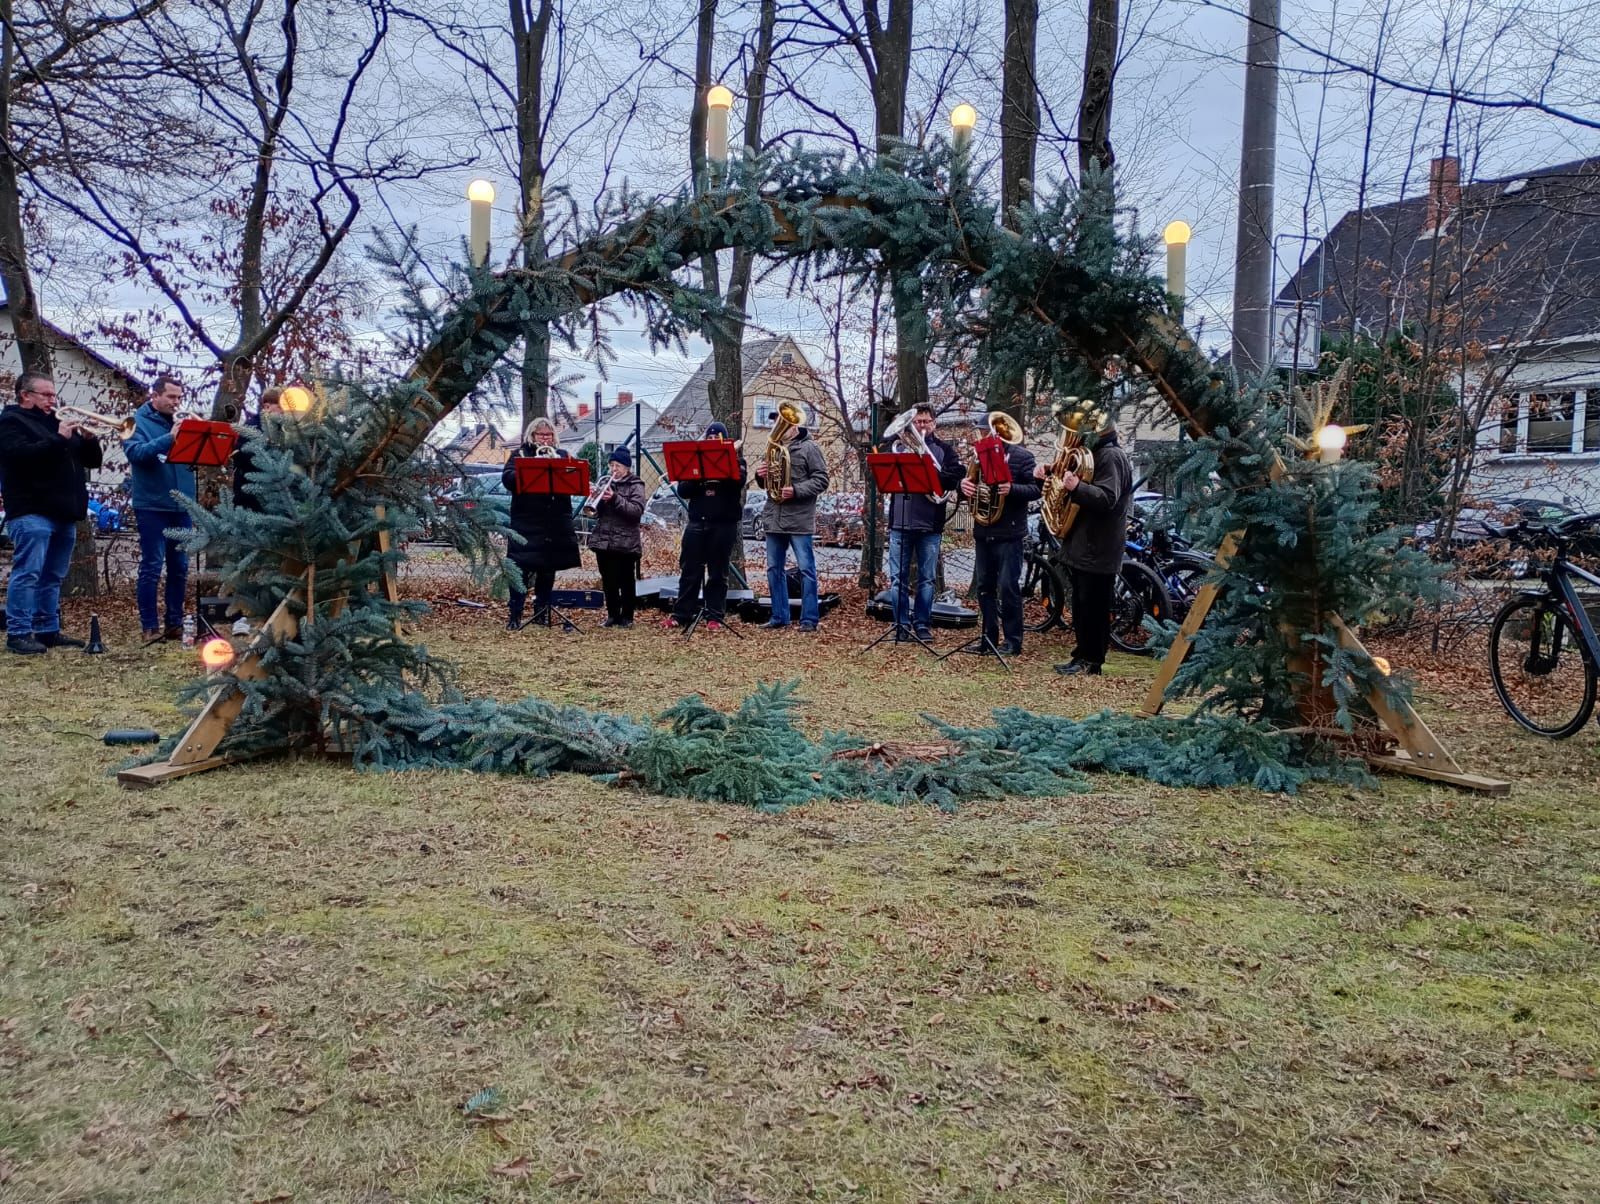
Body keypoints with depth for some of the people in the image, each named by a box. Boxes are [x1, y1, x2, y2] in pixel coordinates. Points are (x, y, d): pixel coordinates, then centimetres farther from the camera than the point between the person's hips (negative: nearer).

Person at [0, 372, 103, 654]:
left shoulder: (56, 422, 22)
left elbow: (92, 460, 19)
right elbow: (23, 454, -20)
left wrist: (88, 439, 0)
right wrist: (59, 439, -18)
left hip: (64, 513, 8)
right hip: (32, 512, -8)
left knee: (53, 576, 10)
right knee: (27, 573, -11)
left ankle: (48, 630, 14)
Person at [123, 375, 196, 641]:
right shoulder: (137, 421, -2)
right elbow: (136, 452, -20)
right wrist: (170, 438, -30)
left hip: (180, 506, 6)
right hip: (152, 506, -5)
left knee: (179, 567, 9)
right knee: (152, 567, -4)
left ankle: (175, 624, 17)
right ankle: (150, 627, 1)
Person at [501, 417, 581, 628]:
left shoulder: (561, 455, 15)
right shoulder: (520, 454, 7)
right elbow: (507, 478, -7)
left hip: (556, 524, 3)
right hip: (526, 522, -3)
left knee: (548, 570, 8)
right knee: (522, 567, -8)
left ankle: (541, 613, 18)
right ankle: (514, 616, -6)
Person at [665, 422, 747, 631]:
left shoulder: (735, 460, 7)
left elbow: (737, 483, -14)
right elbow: (682, 490, 5)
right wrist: (696, 476, -12)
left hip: (724, 523, -3)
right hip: (697, 522, 3)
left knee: (717, 572, 1)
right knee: (689, 570, 3)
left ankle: (715, 617, 5)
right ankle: (681, 615, 7)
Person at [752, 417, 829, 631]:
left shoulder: (809, 448, -3)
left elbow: (821, 481, -9)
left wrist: (796, 491, -21)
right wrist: (760, 475, 0)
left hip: (799, 520, -6)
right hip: (774, 518, 7)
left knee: (806, 569, -3)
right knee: (774, 569, 9)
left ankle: (809, 619, 1)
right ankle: (779, 617, 18)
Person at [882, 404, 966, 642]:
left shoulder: (944, 450, 9)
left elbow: (957, 475, -7)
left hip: (930, 524, 0)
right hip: (900, 522, 1)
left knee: (927, 578, 5)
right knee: (898, 577, 2)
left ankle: (922, 624, 14)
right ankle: (901, 624, 10)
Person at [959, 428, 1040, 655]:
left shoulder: (1021, 456, -4)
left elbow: (1036, 489, -11)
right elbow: (970, 484, 17)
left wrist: (1012, 489, -28)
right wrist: (963, 485, -7)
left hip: (1008, 534, -6)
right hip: (982, 532, 6)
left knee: (1008, 588, -4)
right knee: (984, 586, 10)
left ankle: (1012, 640, 3)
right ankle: (989, 636, 18)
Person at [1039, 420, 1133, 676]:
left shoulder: (1111, 456, -14)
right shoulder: (1092, 452, 17)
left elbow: (1107, 499, -25)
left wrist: (1077, 487, -39)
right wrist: (1048, 475, 9)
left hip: (1098, 548, -10)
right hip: (1083, 545, 10)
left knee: (1094, 607, -4)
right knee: (1081, 605, 15)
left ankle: (1091, 662, 3)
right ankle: (1083, 655, 23)